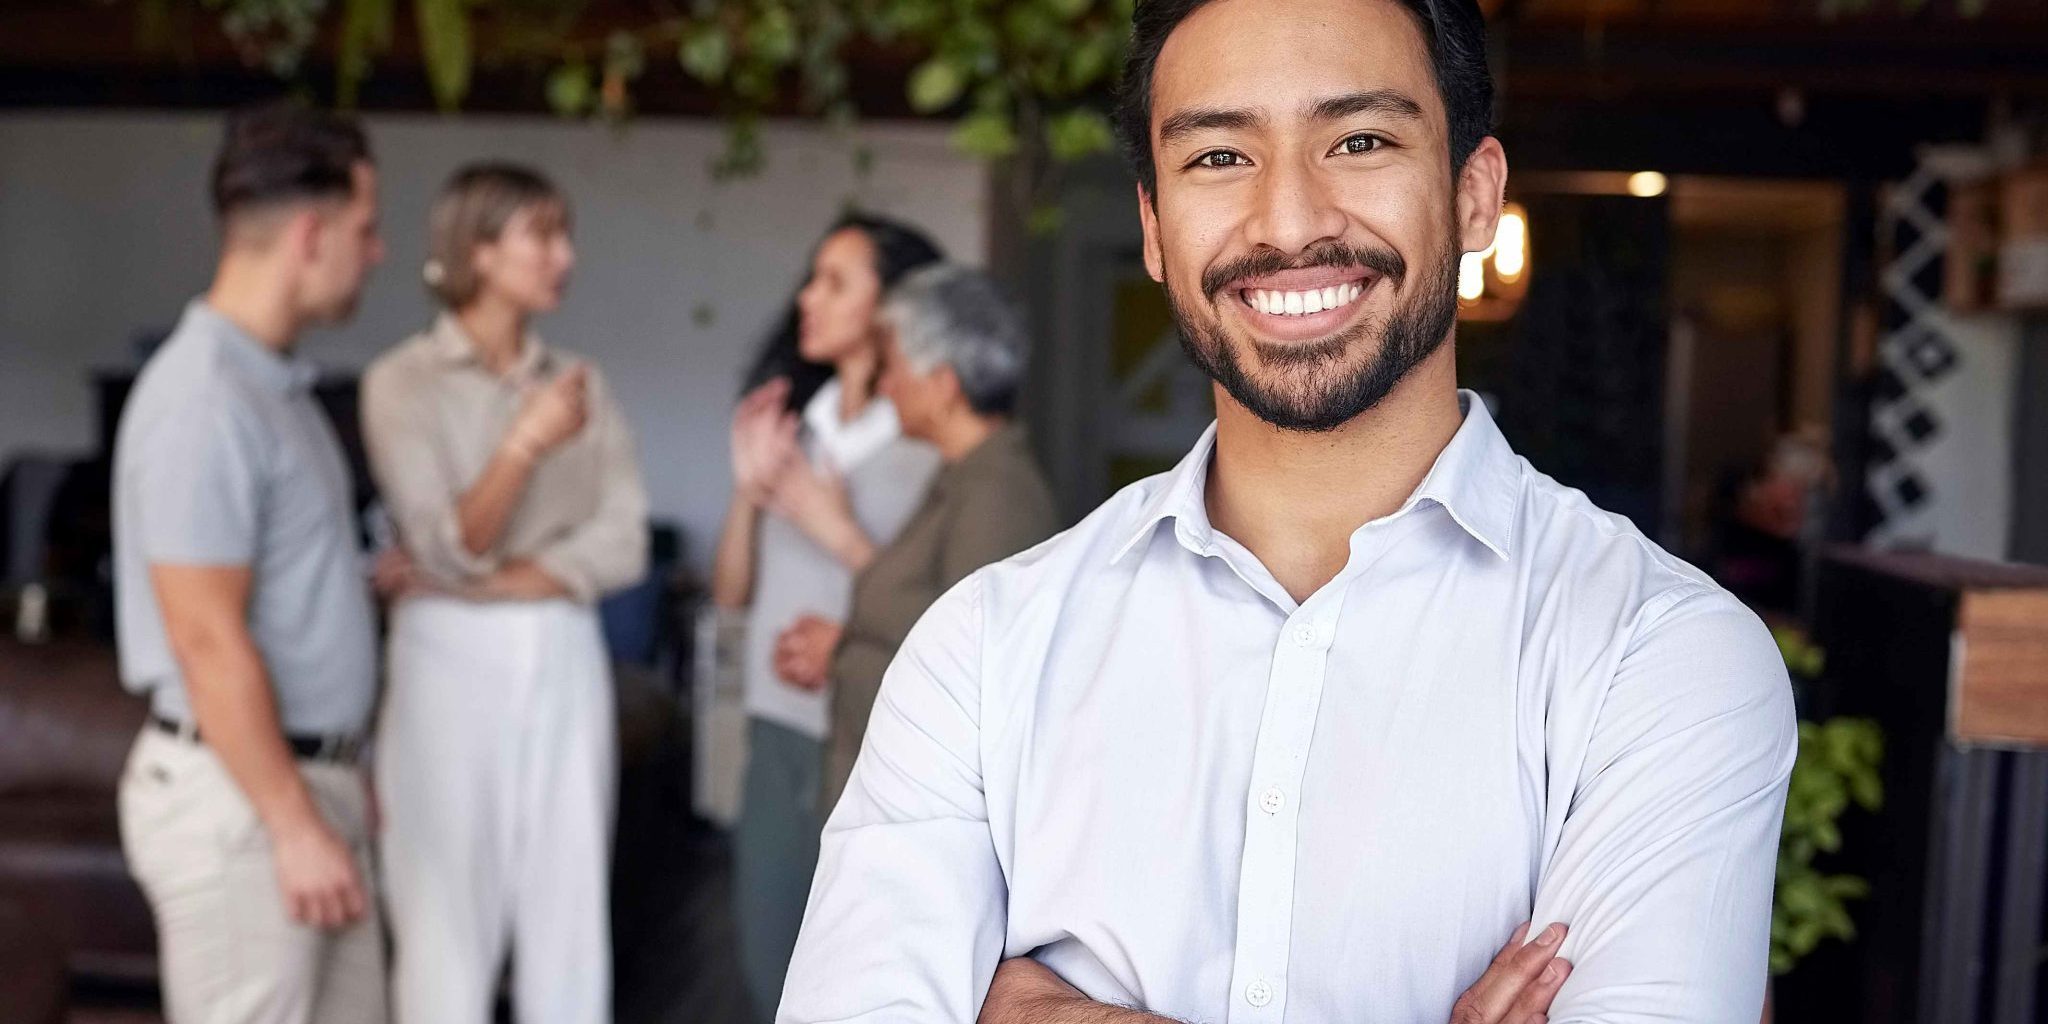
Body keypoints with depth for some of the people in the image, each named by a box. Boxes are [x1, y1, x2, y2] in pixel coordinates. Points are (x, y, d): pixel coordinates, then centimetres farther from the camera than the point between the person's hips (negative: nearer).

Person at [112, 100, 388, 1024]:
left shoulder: (279, 381, 11)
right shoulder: (204, 400, -19)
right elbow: (210, 643, -22)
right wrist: (296, 825, -19)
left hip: (305, 775, 9)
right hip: (236, 794, -9)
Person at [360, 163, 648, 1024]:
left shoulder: (580, 382, 9)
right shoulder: (402, 381, -3)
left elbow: (624, 541, 1)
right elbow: (447, 547, -12)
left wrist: (510, 579, -11)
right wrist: (525, 445, -24)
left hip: (565, 659, 4)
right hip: (452, 660, -4)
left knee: (570, 910, 7)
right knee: (447, 914, 0)